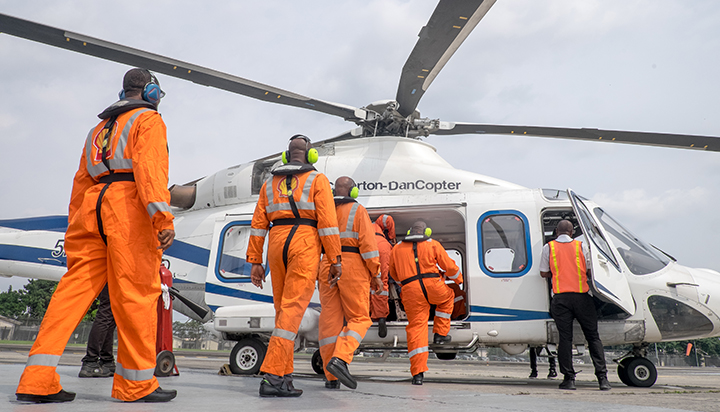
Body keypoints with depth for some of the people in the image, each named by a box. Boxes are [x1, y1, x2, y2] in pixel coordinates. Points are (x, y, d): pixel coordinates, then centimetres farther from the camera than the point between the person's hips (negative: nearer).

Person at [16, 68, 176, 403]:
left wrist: (75, 226, 28)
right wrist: (163, 216, -21)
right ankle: (137, 384, -1)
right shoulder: (149, 119, 7)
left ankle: (38, 379, -2)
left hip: (92, 205, 8)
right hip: (128, 203, -8)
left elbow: (81, 180, 27)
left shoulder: (100, 127, 31)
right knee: (135, 292, -6)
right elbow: (150, 166, -11)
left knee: (75, 287, 3)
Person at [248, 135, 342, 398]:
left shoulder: (270, 183, 17)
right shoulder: (317, 180, 3)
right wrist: (335, 260, -5)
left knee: (283, 310, 13)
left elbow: (258, 225, 10)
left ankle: (285, 374, 14)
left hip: (277, 245, 5)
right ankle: (272, 376, -18)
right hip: (305, 245, -5)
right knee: (292, 310, -10)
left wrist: (255, 262, 11)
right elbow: (327, 221, -7)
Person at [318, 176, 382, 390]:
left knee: (330, 321, 5)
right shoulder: (358, 211, 0)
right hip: (353, 268, -4)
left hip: (328, 268, 5)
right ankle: (340, 359, -21)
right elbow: (368, 243, -9)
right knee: (359, 319, 2)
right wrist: (375, 274, -6)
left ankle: (332, 377, 5)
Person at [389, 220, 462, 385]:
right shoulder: (433, 244, 11)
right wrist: (458, 279, 33)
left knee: (416, 327, 2)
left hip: (410, 291, 1)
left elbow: (394, 275, 29)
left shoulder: (397, 249, 19)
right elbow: (449, 266, 12)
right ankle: (440, 334, 26)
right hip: (433, 285, -1)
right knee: (448, 297, 32)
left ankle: (418, 373, -5)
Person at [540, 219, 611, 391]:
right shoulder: (581, 246, 5)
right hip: (581, 296, 0)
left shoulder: (549, 247, 4)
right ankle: (602, 377, 5)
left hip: (561, 297, 0)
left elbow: (544, 273, 9)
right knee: (593, 337, 7)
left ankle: (569, 378, 2)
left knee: (565, 338, 2)